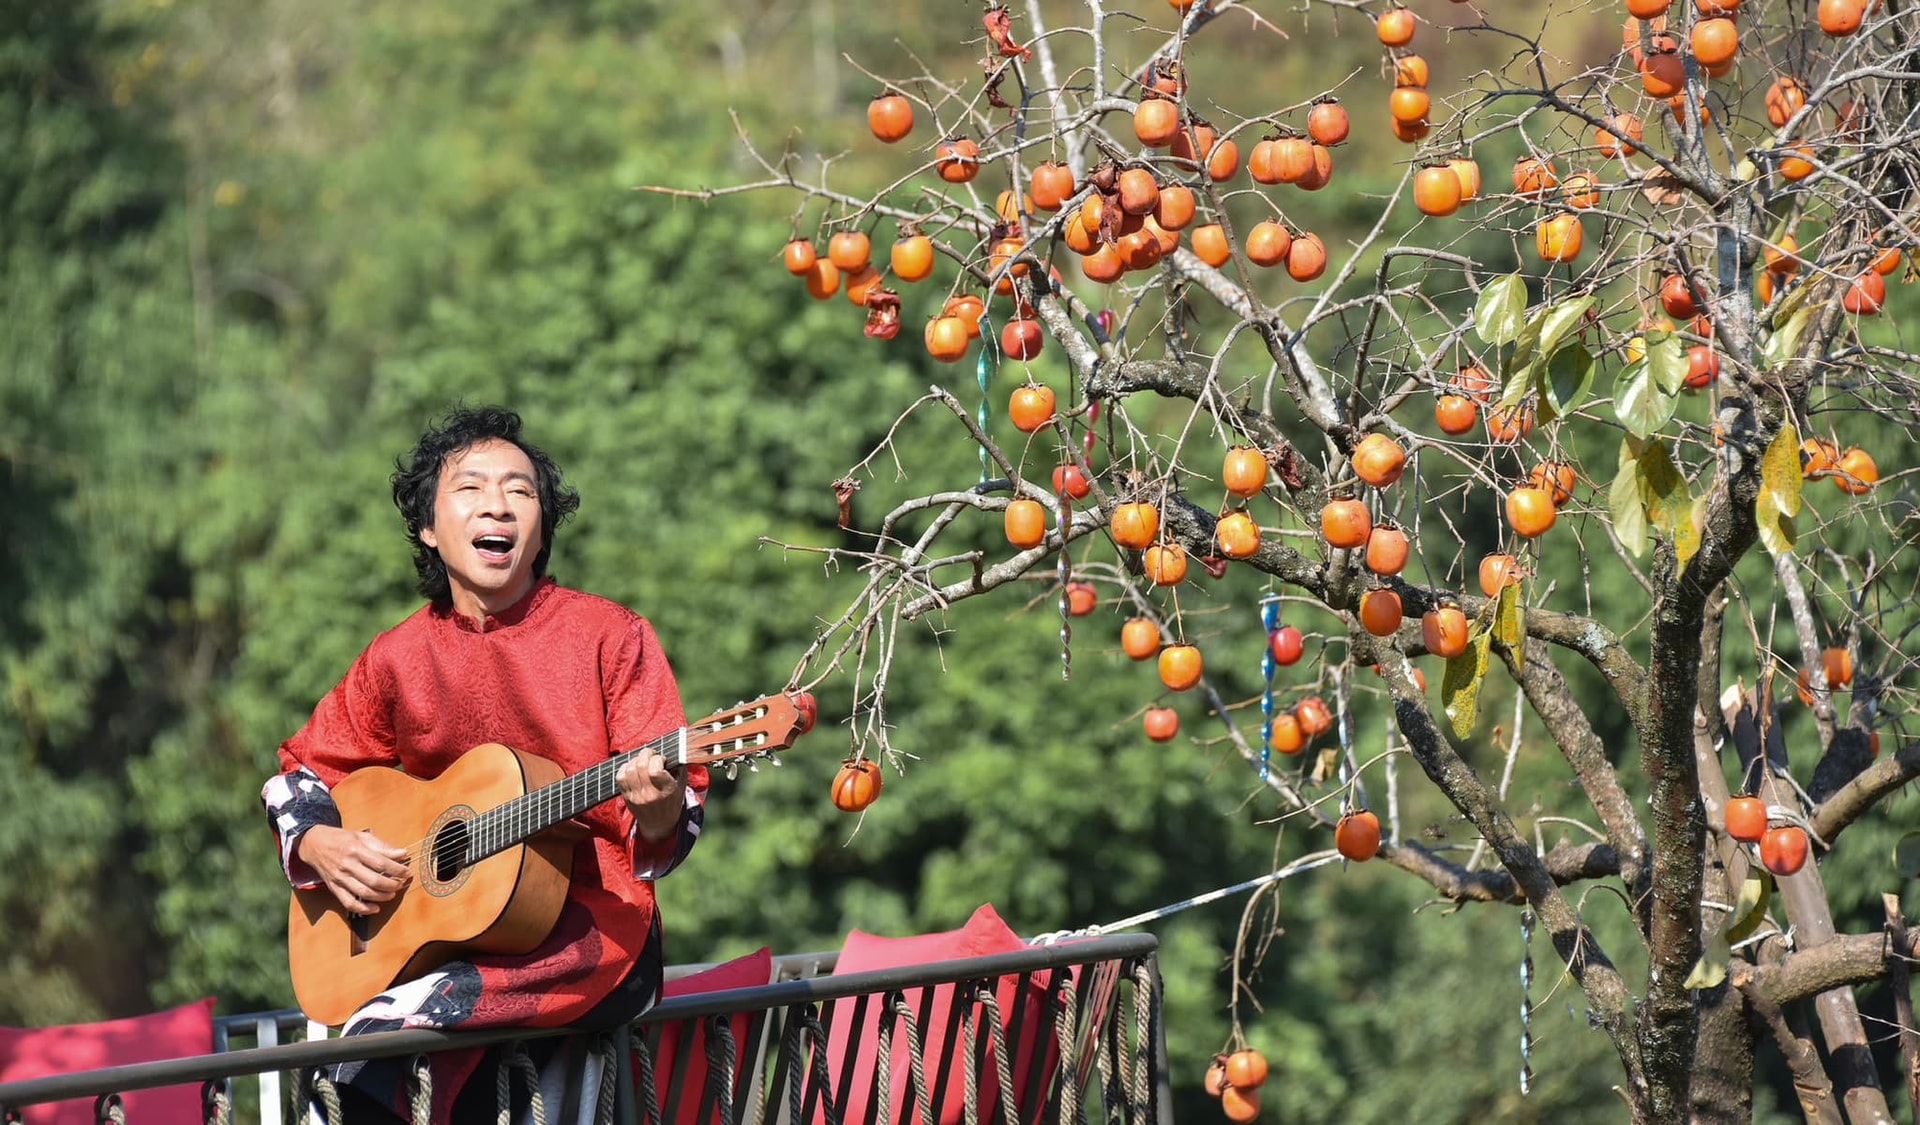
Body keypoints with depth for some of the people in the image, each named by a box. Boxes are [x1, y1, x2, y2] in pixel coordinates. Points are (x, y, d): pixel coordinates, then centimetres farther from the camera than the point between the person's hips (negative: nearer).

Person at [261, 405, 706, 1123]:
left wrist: (657, 807, -27)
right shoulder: (397, 660, 9)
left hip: (588, 930, -4)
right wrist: (320, 846, 2)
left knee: (383, 1034, -29)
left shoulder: (610, 638, 0)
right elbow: (300, 772, 23)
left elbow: (673, 819, -3)